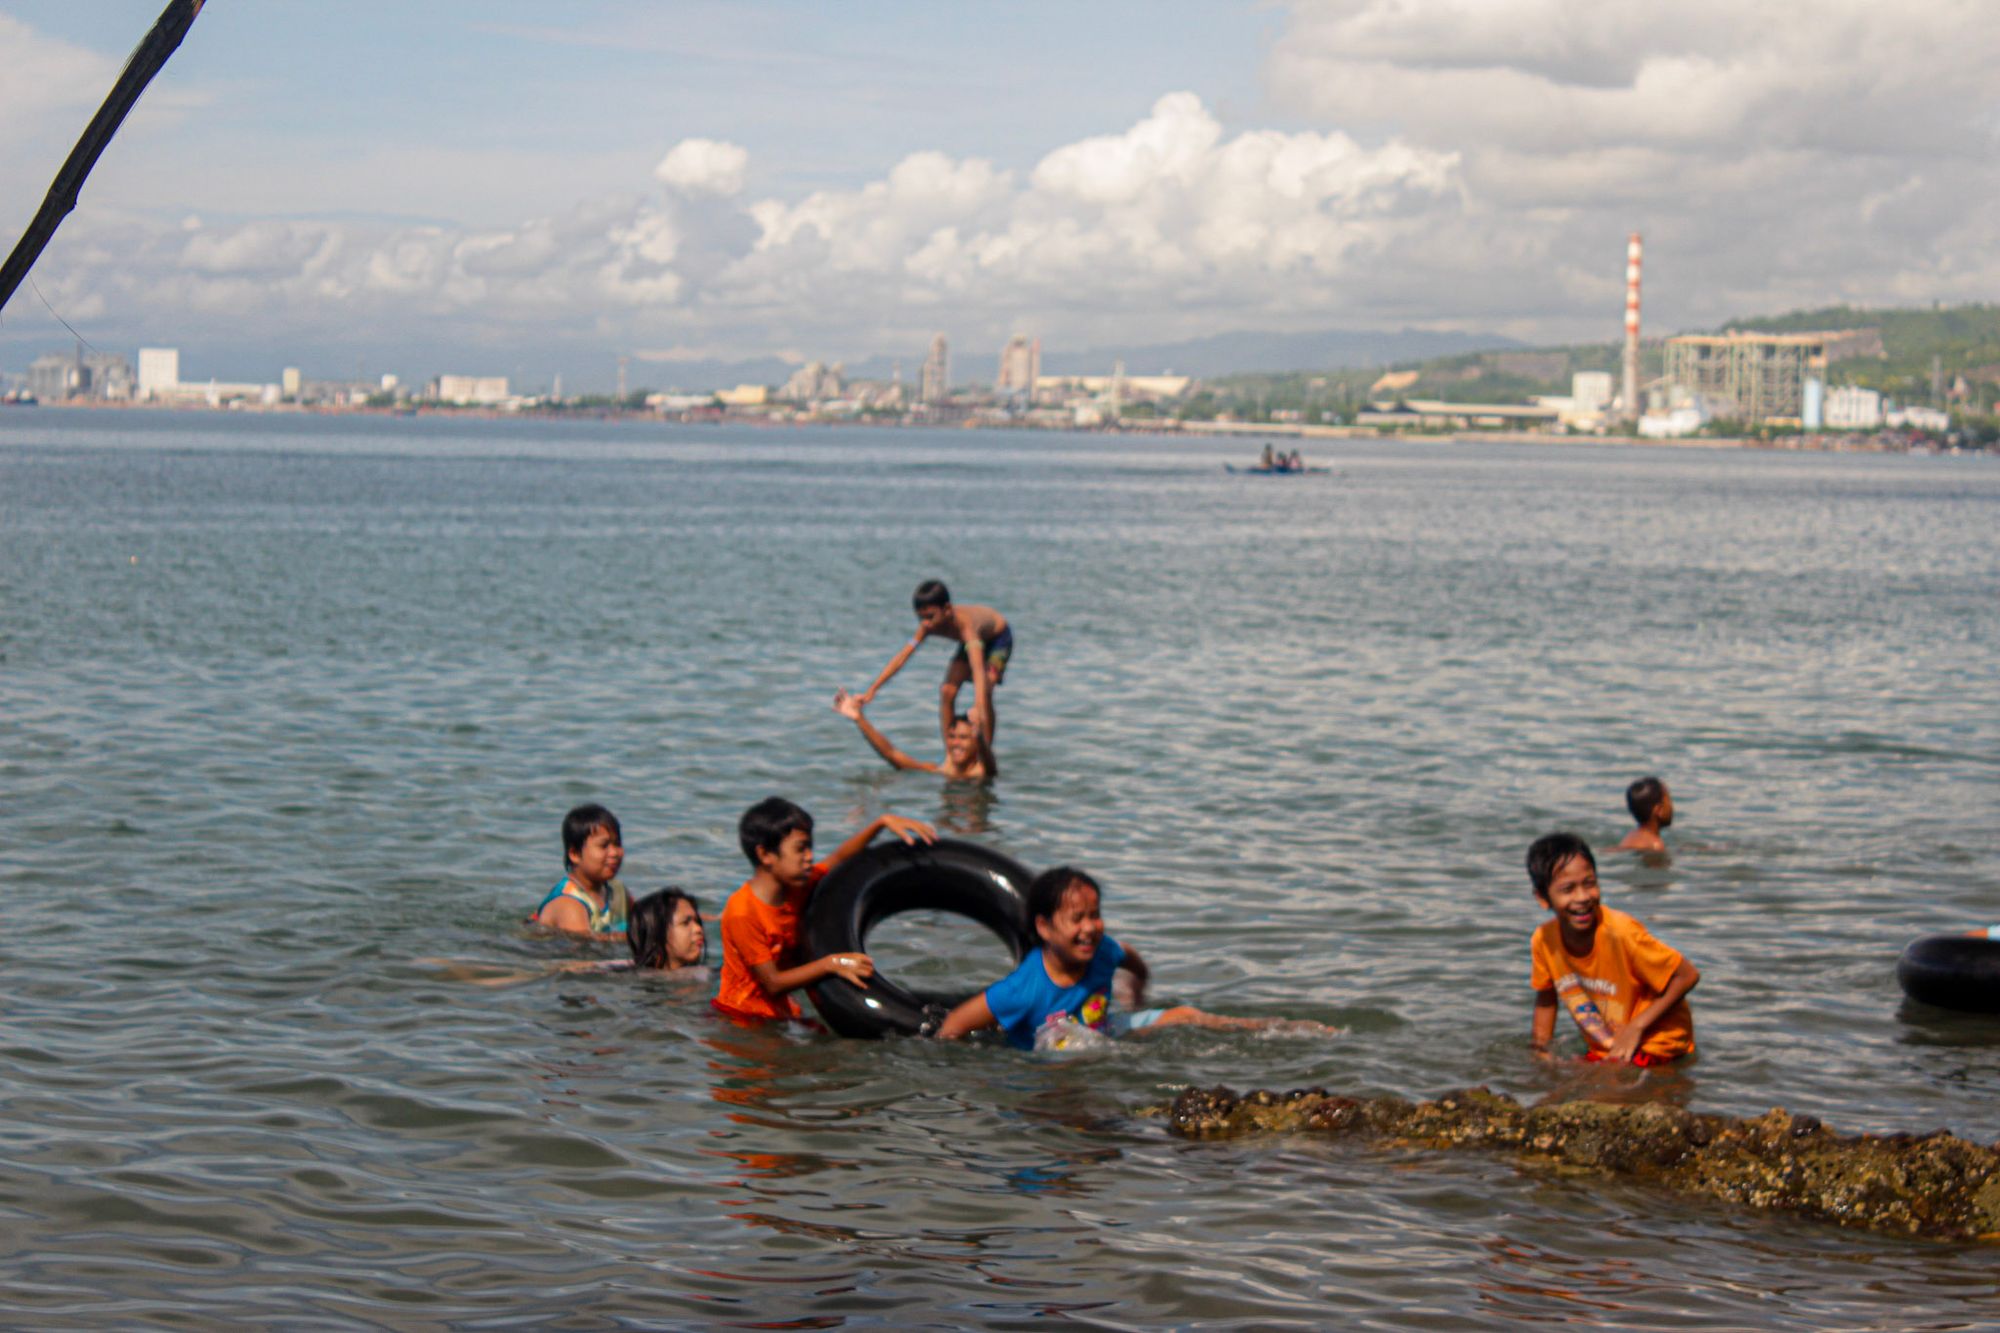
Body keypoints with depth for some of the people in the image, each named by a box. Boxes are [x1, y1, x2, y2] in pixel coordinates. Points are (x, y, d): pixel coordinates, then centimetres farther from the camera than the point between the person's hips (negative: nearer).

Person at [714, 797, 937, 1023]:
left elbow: (840, 858, 18)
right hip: (741, 1018, -7)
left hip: (782, 1014, 7)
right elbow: (773, 984, -20)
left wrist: (883, 823, 7)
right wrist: (831, 964, -27)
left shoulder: (795, 889, 4)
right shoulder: (742, 912, -19)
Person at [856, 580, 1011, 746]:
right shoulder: (927, 627, -28)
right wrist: (872, 690, -28)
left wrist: (978, 707, -73)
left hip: (998, 636, -6)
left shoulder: (964, 624, -46)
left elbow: (977, 666, -59)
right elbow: (900, 658, -24)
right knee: (947, 691, -6)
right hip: (975, 637, 6)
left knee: (985, 692, -25)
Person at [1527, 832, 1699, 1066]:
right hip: (1603, 1050, 6)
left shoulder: (1620, 933, -26)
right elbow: (1546, 998, 12)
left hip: (1656, 1044, -6)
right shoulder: (1543, 941, -9)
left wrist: (1637, 1025, -19)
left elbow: (1687, 976, -18)